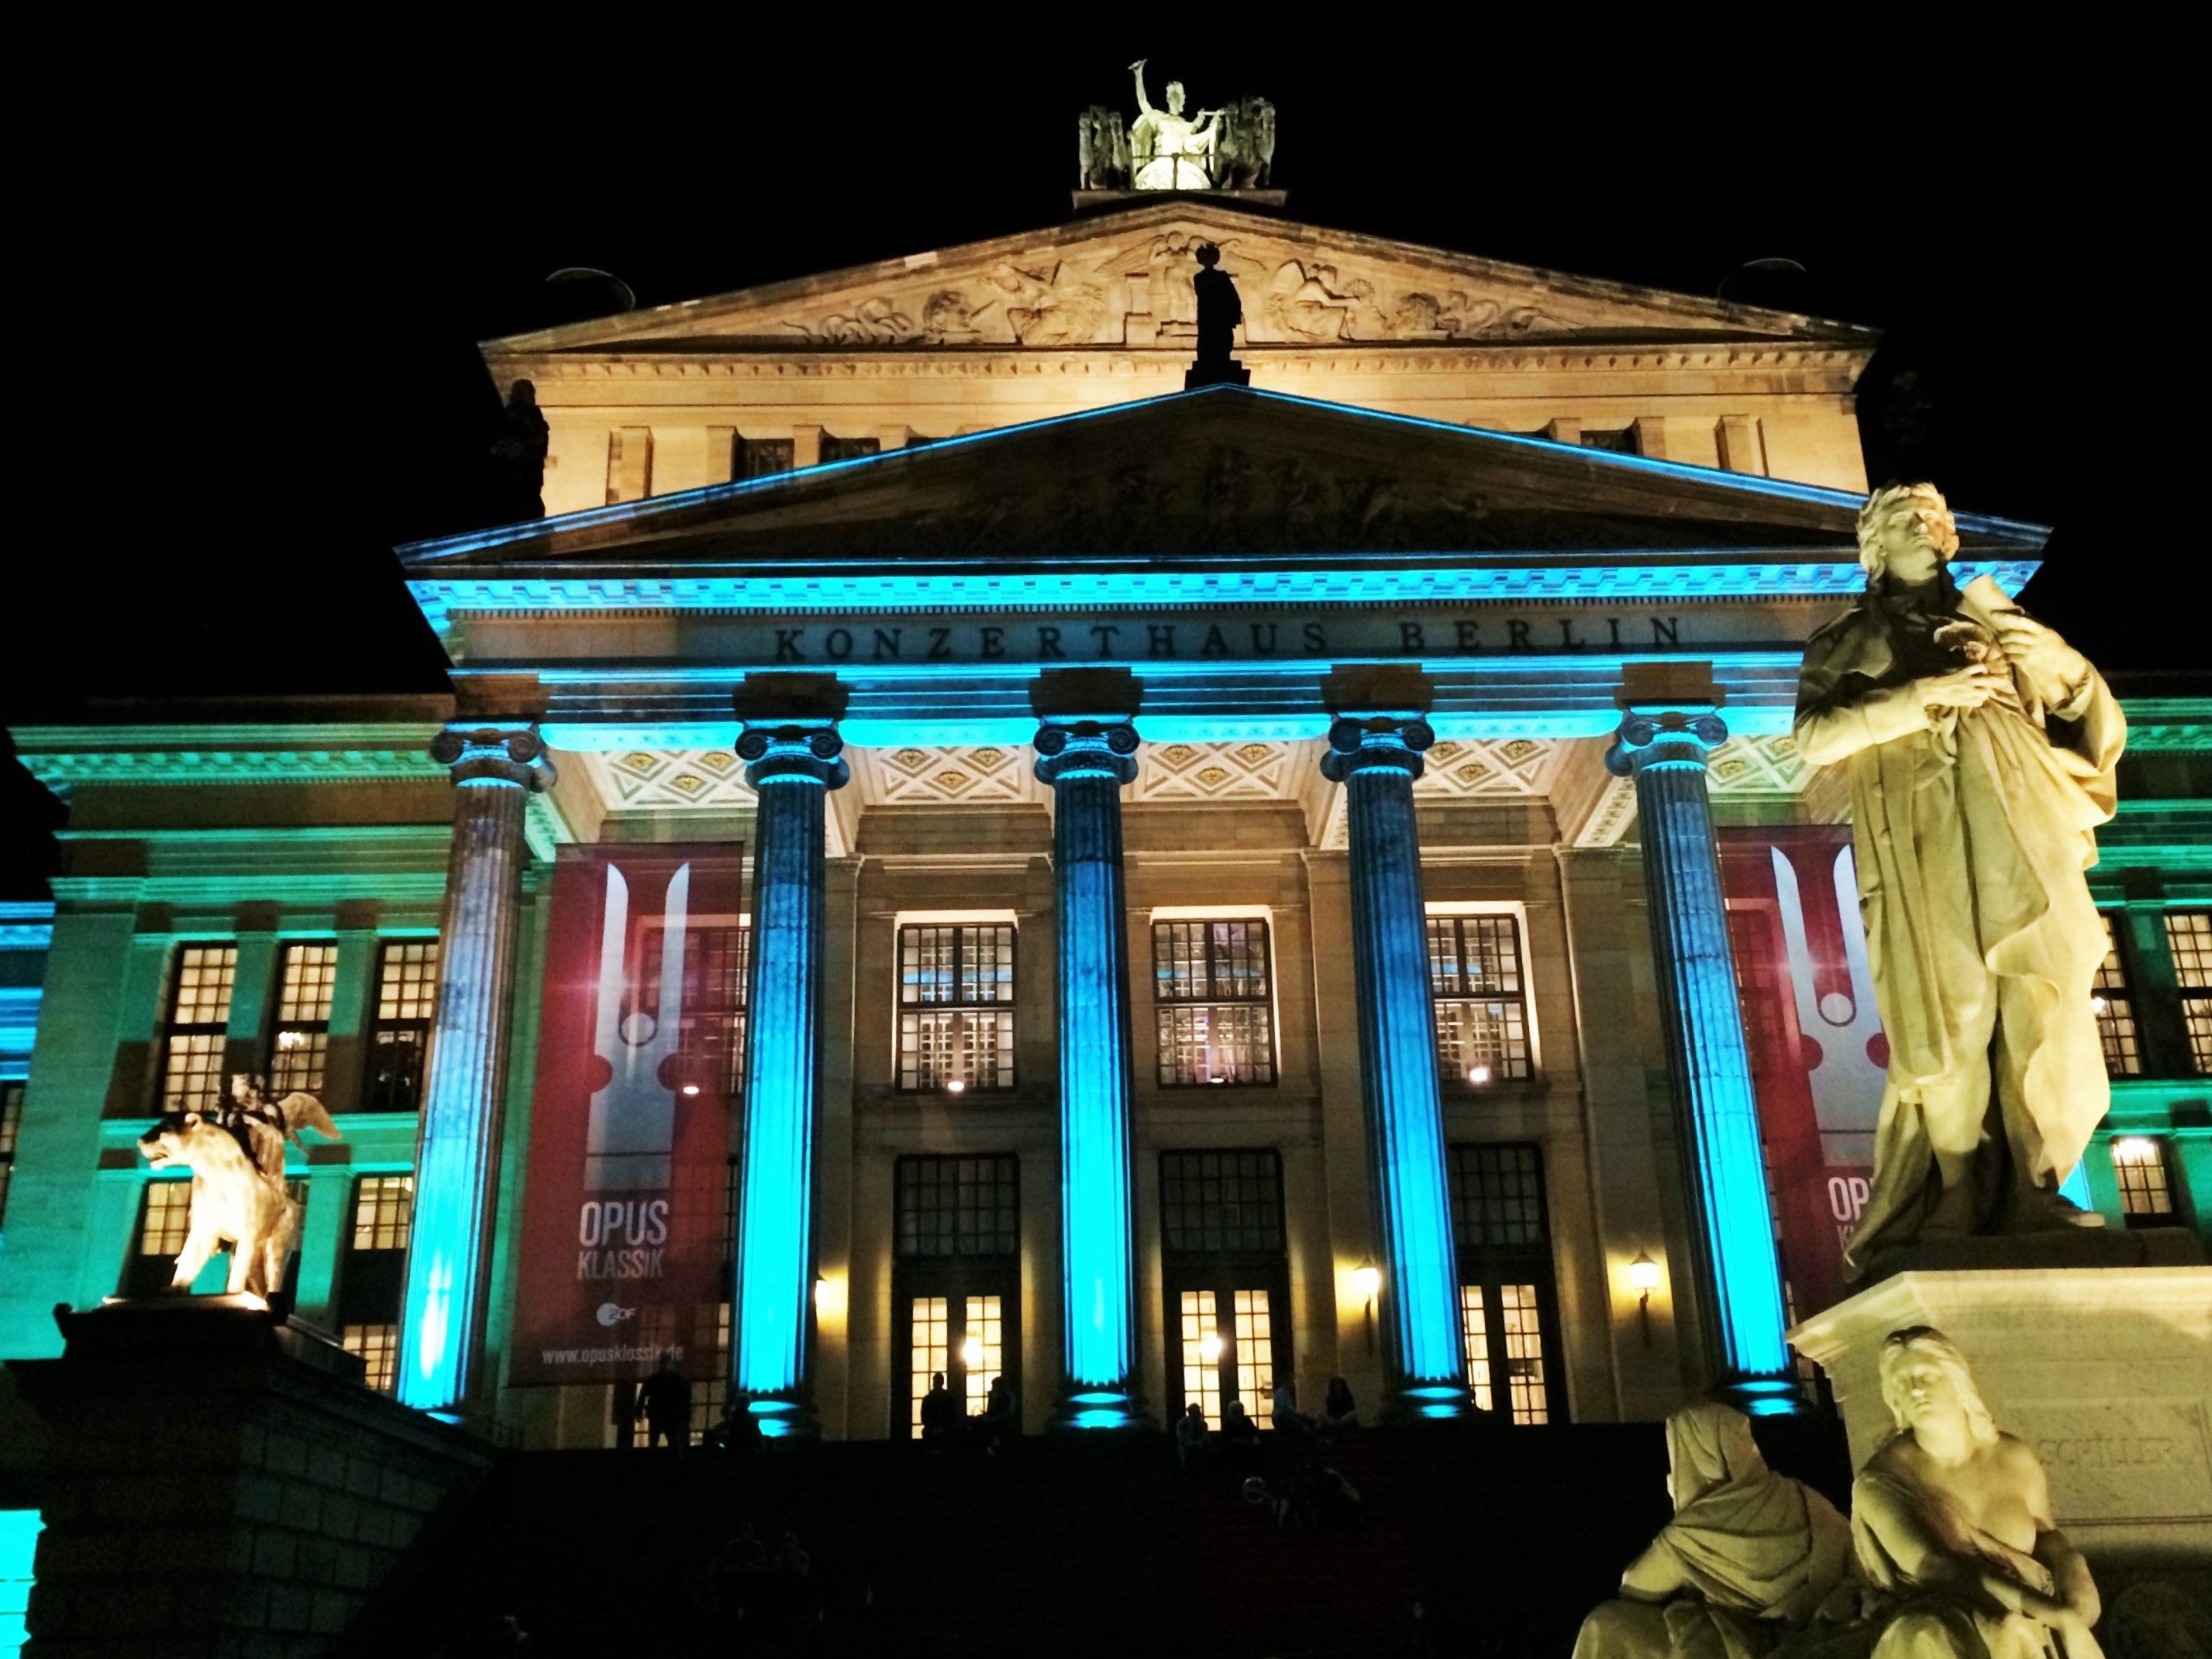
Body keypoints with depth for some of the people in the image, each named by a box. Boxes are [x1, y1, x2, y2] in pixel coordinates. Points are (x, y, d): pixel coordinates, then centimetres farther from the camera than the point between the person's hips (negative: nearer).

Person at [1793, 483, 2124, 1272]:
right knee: (1951, 1020, -9)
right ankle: (1957, 1206, -5)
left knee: (2043, 1010, -5)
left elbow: (2082, 693, 19)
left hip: (2020, 831, 4)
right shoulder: (1847, 640, 15)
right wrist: (1921, 697, -10)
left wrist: (2027, 644, 1)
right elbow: (1814, 736, -2)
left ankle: (2031, 1195, 1)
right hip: (1925, 844, -3)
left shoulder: (1987, 613, 26)